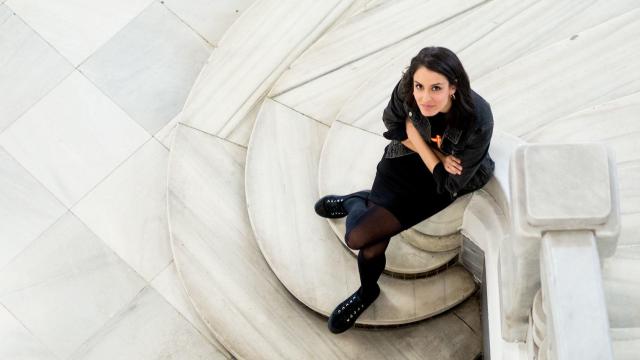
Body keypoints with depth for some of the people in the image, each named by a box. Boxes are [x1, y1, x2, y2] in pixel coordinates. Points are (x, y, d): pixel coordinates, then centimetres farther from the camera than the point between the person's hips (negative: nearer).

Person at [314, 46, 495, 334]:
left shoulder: (478, 121, -34)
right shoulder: (406, 90, -26)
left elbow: (449, 183, -25)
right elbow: (393, 125, -3)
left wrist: (414, 133, -23)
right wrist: (435, 155, -17)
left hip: (446, 183, -2)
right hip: (407, 158, 3)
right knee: (374, 233, -15)